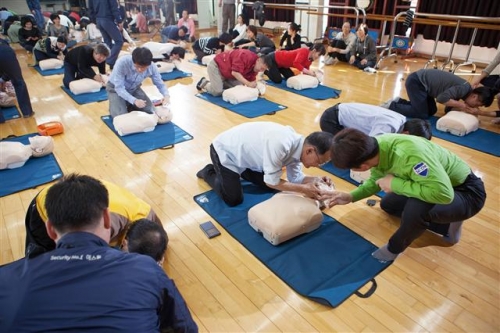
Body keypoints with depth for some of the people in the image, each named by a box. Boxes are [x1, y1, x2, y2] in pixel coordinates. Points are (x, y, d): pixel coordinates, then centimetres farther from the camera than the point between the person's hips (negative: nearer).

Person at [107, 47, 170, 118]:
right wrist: (134, 100, -45)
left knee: (151, 111, -5)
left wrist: (166, 95, -34)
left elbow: (160, 84, -11)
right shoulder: (122, 63, -36)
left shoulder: (152, 67, -25)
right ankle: (114, 105, 14)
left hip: (134, 89, 4)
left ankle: (130, 106, 21)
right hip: (116, 88, -4)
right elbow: (119, 88, -31)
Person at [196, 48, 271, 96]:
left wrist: (254, 85, -25)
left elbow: (252, 80, -3)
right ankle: (204, 83, 9)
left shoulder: (254, 67, -5)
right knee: (217, 91, -20)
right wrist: (248, 83, -36)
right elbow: (235, 73, -36)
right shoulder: (246, 56, -33)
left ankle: (220, 82, 15)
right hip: (216, 65, -8)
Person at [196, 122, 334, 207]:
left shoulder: (297, 145, -11)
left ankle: (239, 170, 27)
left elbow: (295, 177, 0)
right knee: (234, 199, -8)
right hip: (224, 151, -8)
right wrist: (304, 189, -25)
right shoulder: (280, 145, -40)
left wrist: (316, 180, -15)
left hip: (243, 151, 8)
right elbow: (272, 181, -29)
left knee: (268, 183, 11)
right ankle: (209, 172, 15)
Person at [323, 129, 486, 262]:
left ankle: (395, 248, -5)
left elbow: (444, 194, -44)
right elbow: (377, 180, 3)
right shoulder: (376, 147, -16)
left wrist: (395, 184, -34)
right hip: (439, 184, 8)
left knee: (417, 208, -35)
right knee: (388, 204, 16)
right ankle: (447, 226, 13)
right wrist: (351, 196, -9)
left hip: (466, 191, -8)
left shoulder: (407, 155, -40)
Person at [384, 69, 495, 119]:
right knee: (422, 114, -10)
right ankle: (391, 106, -4)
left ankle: (399, 101, 16)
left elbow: (449, 107, 10)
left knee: (431, 111, 14)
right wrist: (461, 105, -15)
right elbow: (442, 98, -24)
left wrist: (466, 108, -5)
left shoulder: (465, 90, 9)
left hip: (420, 81, 9)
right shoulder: (464, 88, -18)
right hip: (416, 81, -9)